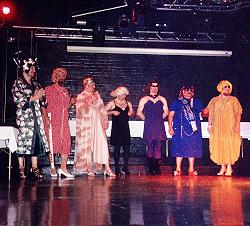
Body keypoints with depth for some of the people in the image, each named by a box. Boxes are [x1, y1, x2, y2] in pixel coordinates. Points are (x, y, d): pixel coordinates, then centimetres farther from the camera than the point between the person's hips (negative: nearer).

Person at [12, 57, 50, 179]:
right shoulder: (18, 83, 0)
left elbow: (42, 101, 19)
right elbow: (18, 100, -10)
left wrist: (41, 97, -3)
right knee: (23, 140, -6)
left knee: (36, 140, 0)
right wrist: (34, 97, -11)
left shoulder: (35, 84, 18)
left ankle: (34, 168, 4)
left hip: (36, 116, 5)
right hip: (24, 116, -5)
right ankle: (21, 169, 1)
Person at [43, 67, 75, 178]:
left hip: (64, 121, 5)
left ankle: (63, 167, 1)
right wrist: (46, 118, -16)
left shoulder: (65, 91, 19)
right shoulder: (49, 89, 2)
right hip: (52, 121, -5)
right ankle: (52, 168, 3)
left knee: (66, 143, -3)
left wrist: (71, 102, 3)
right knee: (53, 143, -5)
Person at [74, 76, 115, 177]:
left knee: (102, 143, -6)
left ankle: (107, 168, -10)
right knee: (87, 144, -4)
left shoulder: (97, 95, 15)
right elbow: (82, 111, -9)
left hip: (97, 123, 3)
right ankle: (89, 168, 2)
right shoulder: (81, 96, 2)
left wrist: (105, 122, 7)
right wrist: (89, 101, -13)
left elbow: (102, 109, 15)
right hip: (86, 125, -3)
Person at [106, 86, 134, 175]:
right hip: (116, 128, -3)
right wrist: (112, 112, -15)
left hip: (125, 128, 3)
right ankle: (117, 168, 8)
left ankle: (125, 167, 6)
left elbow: (132, 112, 24)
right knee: (117, 148, 1)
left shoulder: (128, 103, 12)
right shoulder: (112, 103, 1)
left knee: (127, 148, -3)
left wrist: (131, 112, 1)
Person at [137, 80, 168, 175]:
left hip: (159, 127, 1)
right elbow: (139, 112, 8)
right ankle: (151, 168, 0)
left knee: (158, 146, -3)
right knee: (149, 146, -4)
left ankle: (157, 169, -1)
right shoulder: (144, 100, 10)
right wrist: (146, 119, 7)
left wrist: (160, 118, 9)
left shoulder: (162, 99, 15)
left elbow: (166, 111, 17)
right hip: (148, 127, -1)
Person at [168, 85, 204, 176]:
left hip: (193, 130, 2)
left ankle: (191, 169, 11)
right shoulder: (177, 102, 8)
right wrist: (170, 128, -5)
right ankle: (178, 169, 2)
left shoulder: (196, 102, 16)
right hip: (180, 129, -2)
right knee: (180, 148, -4)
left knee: (192, 149, 3)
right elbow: (171, 115, 4)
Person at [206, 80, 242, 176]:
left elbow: (238, 113, 1)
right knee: (219, 146, 0)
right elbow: (210, 113, 12)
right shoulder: (214, 100, 11)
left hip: (230, 127, -2)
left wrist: (237, 125, -7)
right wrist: (209, 125, 5)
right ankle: (222, 167, 8)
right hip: (217, 127, 2)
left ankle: (229, 167, 1)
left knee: (229, 145, -6)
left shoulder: (233, 100, 5)